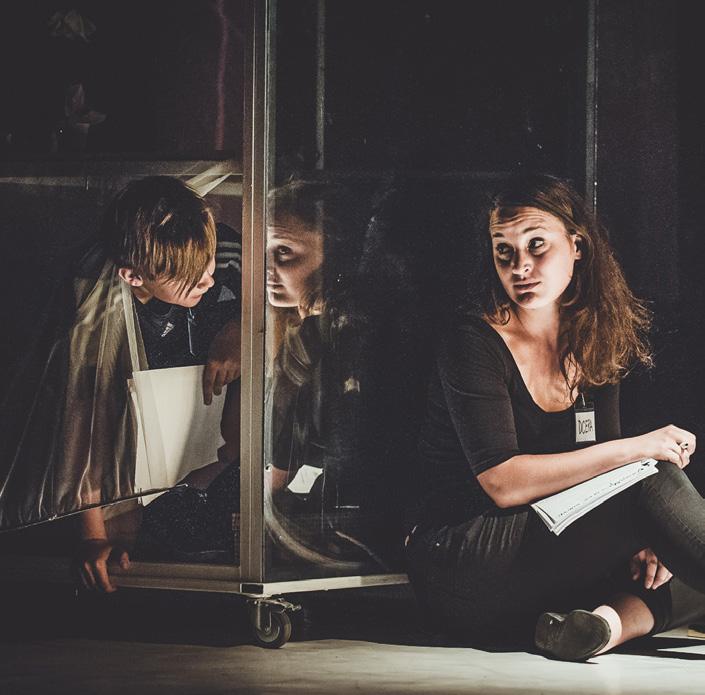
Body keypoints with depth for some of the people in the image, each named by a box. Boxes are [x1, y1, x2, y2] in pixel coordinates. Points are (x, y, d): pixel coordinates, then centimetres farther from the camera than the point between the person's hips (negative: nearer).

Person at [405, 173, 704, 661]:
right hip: (459, 566, -7)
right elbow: (503, 484, -19)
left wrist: (644, 541, -14)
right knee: (653, 482, -24)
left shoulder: (593, 351, 11)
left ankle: (610, 620, -27)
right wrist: (639, 448, -20)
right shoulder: (472, 345, -8)